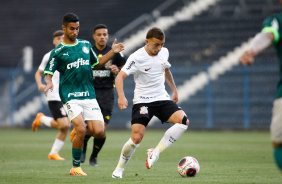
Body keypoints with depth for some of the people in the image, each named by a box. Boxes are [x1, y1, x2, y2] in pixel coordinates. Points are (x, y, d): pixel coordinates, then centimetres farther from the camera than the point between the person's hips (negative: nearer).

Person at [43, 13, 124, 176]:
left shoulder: (86, 45, 14)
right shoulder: (58, 52, 2)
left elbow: (97, 63, 28)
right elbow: (48, 74, 1)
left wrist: (112, 52, 16)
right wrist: (49, 82, -21)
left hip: (89, 95, 4)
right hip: (70, 95, -4)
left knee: (99, 132, -9)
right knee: (81, 130, -21)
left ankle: (80, 127, 25)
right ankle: (76, 167, -4)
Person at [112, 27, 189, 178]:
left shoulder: (164, 52, 4)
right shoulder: (137, 57, -14)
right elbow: (120, 77, -21)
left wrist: (174, 90, 30)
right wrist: (121, 96, -36)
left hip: (162, 98, 5)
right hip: (142, 101, -5)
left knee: (184, 121, -20)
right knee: (136, 138, -16)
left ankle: (155, 153, -14)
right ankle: (119, 169, 8)